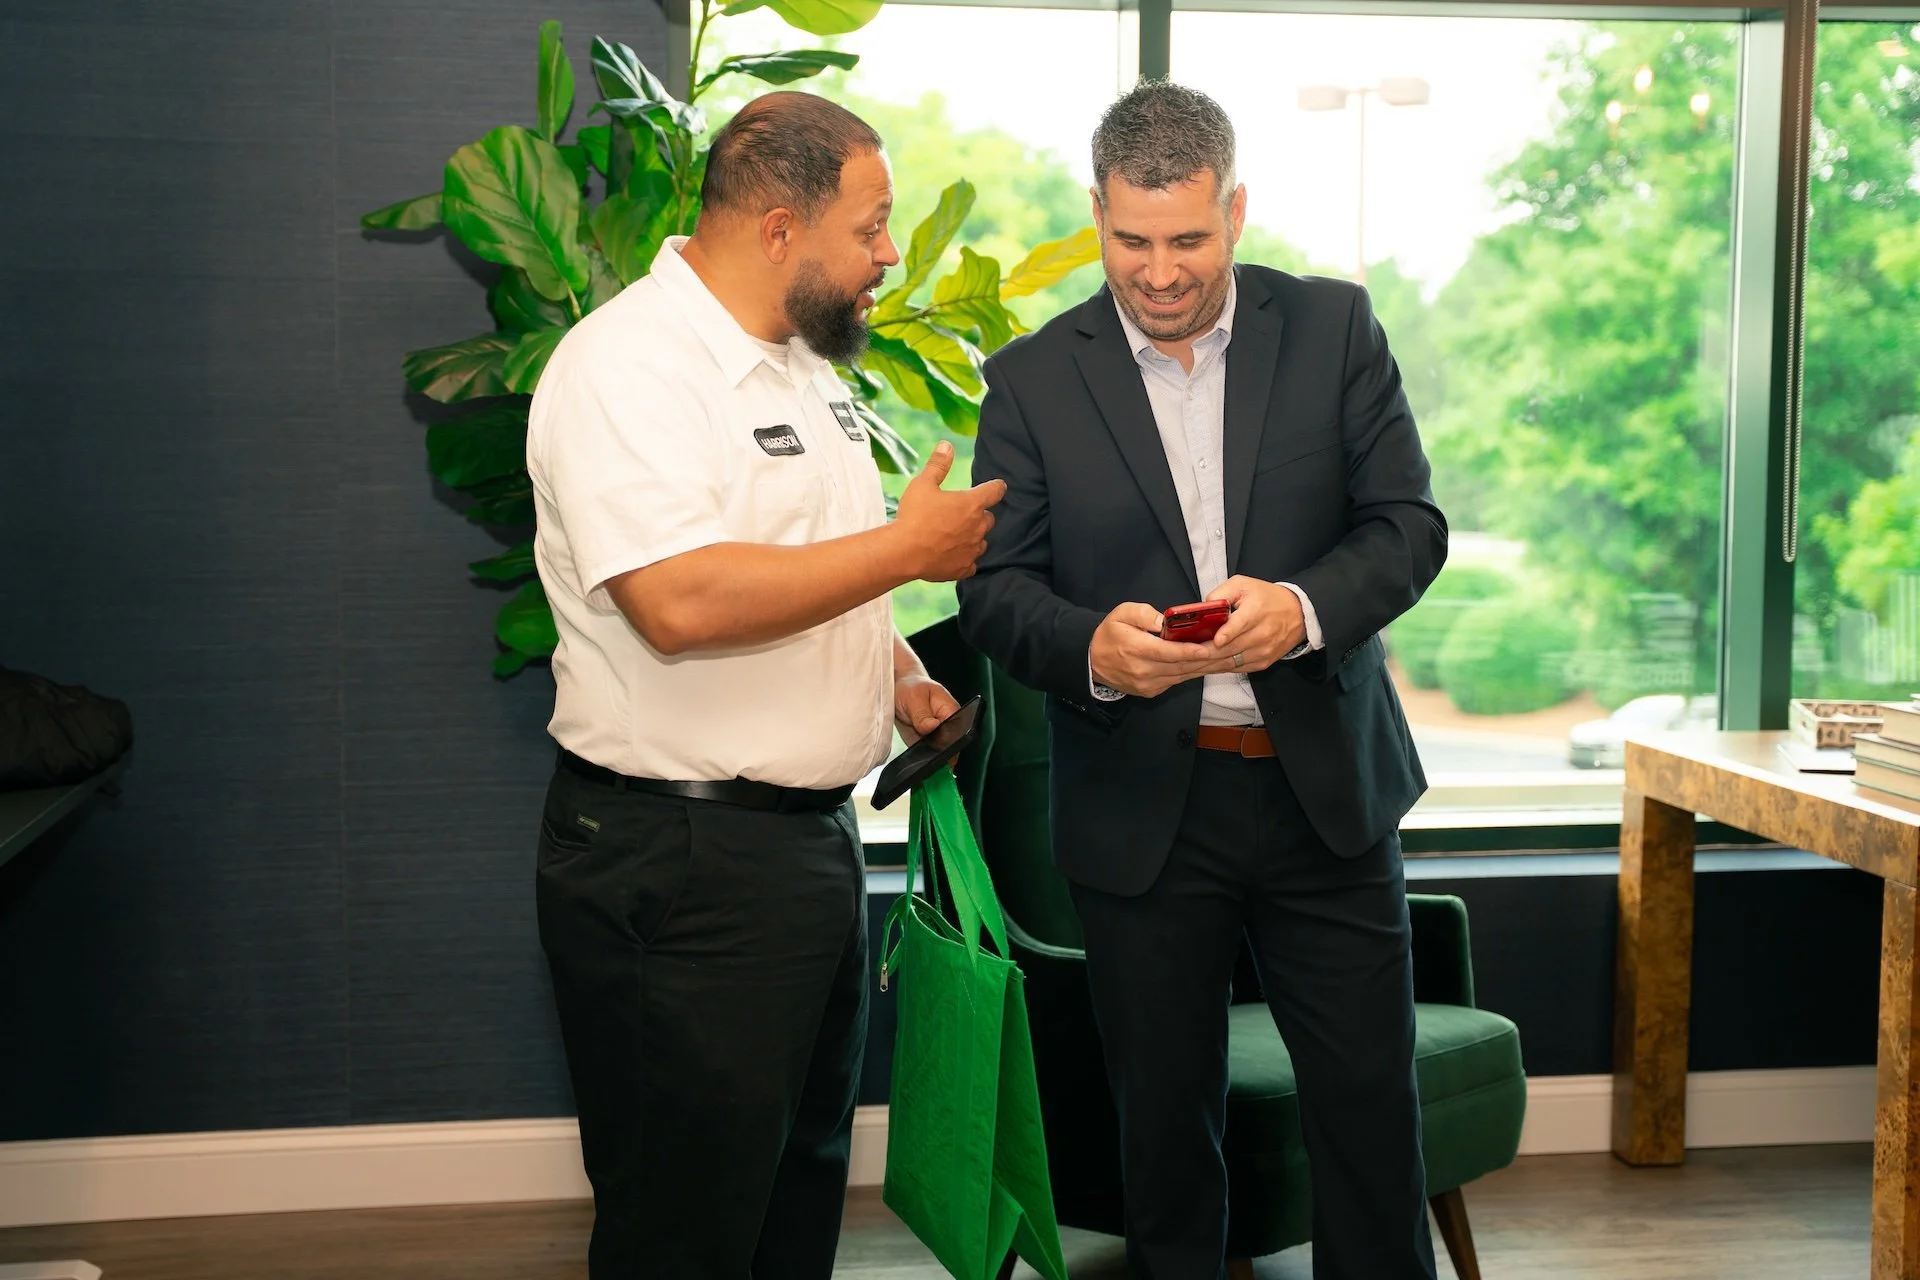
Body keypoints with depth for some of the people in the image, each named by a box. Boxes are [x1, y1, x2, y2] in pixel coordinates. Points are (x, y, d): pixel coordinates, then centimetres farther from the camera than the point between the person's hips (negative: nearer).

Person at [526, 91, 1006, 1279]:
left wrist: (897, 671, 9)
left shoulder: (801, 360, 13)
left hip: (815, 831, 10)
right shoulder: (628, 364, -17)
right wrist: (908, 547, -21)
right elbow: (682, 599, -30)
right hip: (679, 864, -9)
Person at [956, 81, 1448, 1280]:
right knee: (1165, 1113, 12)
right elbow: (996, 586, -2)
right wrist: (1089, 646, -24)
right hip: (1144, 807, 0)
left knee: (1371, 1092, 9)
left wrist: (1304, 606, -23)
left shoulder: (1334, 328, 0)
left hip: (1327, 783, 0)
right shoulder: (1034, 378, 0)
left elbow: (1410, 522, -2)